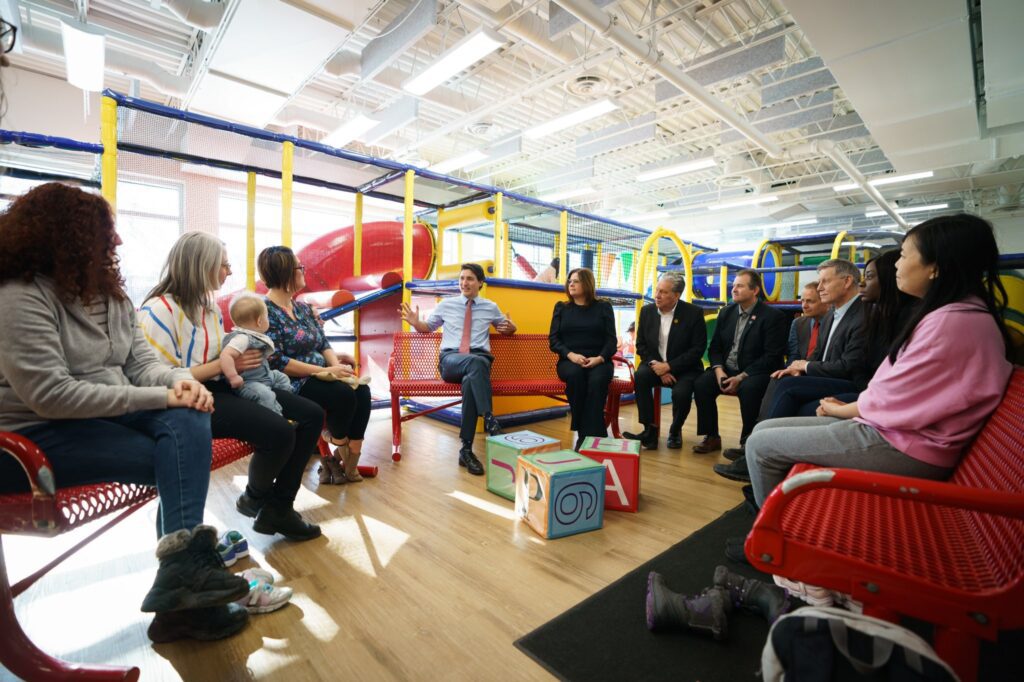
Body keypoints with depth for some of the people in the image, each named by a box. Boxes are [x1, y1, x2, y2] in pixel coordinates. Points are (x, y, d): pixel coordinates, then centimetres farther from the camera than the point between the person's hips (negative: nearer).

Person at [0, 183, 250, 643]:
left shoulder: (109, 294, 11)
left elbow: (143, 363, 5)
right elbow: (50, 395, -24)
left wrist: (179, 381, -18)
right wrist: (159, 397, -26)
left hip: (104, 415, 6)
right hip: (37, 435, -6)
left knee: (189, 419, -24)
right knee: (180, 459, -23)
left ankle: (183, 575, -26)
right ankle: (186, 568, -13)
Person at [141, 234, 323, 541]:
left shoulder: (209, 303, 14)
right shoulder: (159, 311, -12)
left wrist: (245, 353, 2)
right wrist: (223, 364, -18)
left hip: (222, 386, 9)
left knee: (312, 414, -4)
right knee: (279, 432, -30)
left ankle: (278, 508, 3)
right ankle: (254, 498, 7)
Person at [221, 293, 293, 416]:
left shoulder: (254, 336, 7)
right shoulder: (242, 338, -25)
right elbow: (225, 355, -37)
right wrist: (233, 377, -36)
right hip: (247, 383, -11)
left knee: (282, 378, 24)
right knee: (266, 395, -33)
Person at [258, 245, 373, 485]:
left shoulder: (304, 308, 14)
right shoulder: (266, 312, -11)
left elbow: (324, 344, 10)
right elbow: (276, 361, -20)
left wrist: (336, 365, -13)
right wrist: (324, 371, -23)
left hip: (319, 376, 7)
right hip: (291, 384, -7)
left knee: (361, 390, -17)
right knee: (343, 394, -28)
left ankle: (348, 458, -10)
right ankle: (339, 452, -1)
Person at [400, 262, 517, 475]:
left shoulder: (490, 307, 18)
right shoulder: (446, 304, 18)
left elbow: (507, 327, 29)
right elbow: (428, 327, 26)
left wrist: (510, 327, 5)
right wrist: (415, 322, 4)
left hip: (479, 360, 1)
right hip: (450, 360, 0)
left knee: (470, 380, -39)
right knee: (476, 362, -40)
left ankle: (466, 450, -35)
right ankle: (489, 419, -44)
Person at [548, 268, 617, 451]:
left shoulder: (603, 307, 11)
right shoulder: (561, 307, 14)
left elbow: (611, 340, 3)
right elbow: (553, 340, 5)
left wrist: (600, 358, -17)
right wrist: (570, 355, -15)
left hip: (598, 360, 0)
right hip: (570, 361, 1)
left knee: (597, 379, -34)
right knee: (575, 374, -35)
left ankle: (590, 435, -28)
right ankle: (589, 432, -24)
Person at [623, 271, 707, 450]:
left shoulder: (694, 313, -8)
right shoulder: (647, 311, 1)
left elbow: (697, 349, -11)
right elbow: (641, 345, 3)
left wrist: (669, 366, -20)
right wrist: (658, 367, -12)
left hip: (683, 367, -2)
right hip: (656, 364, 3)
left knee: (681, 393, -31)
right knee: (640, 376, -29)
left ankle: (675, 431, 2)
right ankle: (650, 431, -20)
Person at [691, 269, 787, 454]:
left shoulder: (773, 316, -7)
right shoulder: (726, 312, 9)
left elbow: (772, 356, -14)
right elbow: (714, 347, 10)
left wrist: (741, 377, -22)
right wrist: (718, 369, -11)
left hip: (755, 373, -4)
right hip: (727, 369, 5)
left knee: (748, 389, -36)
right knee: (701, 384, -22)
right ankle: (712, 437, -8)